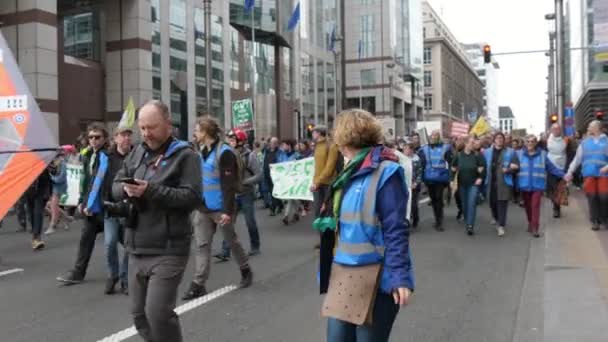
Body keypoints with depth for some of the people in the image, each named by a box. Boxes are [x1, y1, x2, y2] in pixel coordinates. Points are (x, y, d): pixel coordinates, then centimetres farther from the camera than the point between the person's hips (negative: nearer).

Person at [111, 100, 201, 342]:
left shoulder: (184, 155, -7)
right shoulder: (137, 153, 12)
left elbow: (192, 197, -17)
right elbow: (114, 187, 14)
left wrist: (151, 190, -24)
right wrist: (126, 189, -10)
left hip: (168, 250, -7)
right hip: (137, 249, 7)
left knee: (158, 313, -10)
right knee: (139, 314, 13)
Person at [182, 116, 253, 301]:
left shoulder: (224, 152, -15)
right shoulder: (202, 152, 10)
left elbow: (228, 184, -20)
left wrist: (228, 211, -23)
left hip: (220, 208, -7)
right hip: (203, 208, 7)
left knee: (231, 241, 10)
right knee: (202, 245, 3)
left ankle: (246, 270, 32)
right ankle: (198, 284, 6)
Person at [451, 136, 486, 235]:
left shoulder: (477, 155, -5)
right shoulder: (459, 155, 0)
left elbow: (483, 168, -2)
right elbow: (453, 168, 8)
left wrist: (480, 178, -11)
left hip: (474, 184, -3)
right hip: (462, 184, 3)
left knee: (472, 203, -14)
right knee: (464, 204, 11)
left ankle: (470, 225, -14)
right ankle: (467, 222, 29)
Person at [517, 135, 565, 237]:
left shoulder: (542, 154, 1)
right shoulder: (519, 154, 3)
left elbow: (551, 167, 4)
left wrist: (563, 174, -3)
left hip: (537, 185, -2)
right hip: (524, 185, 2)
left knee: (535, 206, -7)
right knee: (527, 206, 12)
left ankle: (535, 228, -7)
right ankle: (530, 223, 31)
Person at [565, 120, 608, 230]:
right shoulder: (585, 142, 12)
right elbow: (577, 159, 13)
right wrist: (570, 172, 7)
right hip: (589, 174, 2)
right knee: (592, 197, 0)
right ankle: (594, 220, 9)